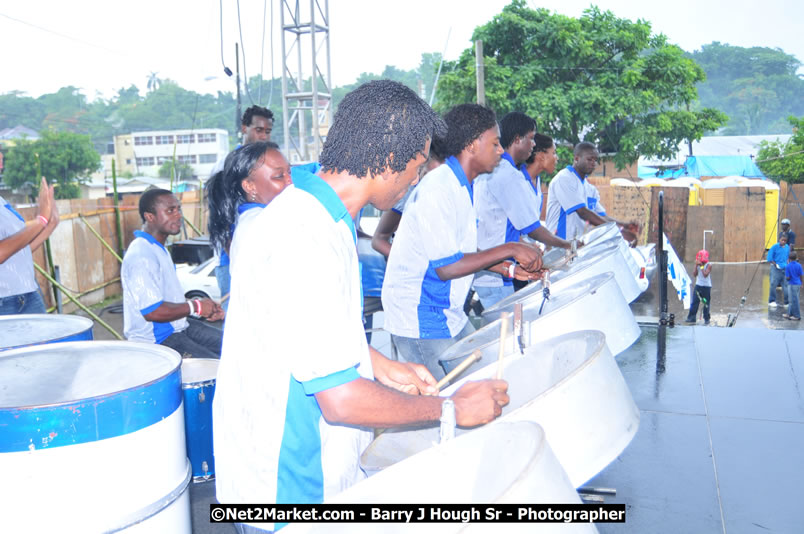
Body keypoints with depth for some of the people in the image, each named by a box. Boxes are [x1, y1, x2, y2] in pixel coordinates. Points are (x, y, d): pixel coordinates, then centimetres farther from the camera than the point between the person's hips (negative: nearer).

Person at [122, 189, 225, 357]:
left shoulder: (159, 248, 12)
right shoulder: (141, 256, -22)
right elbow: (152, 311, -28)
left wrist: (205, 307, 6)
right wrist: (195, 307, -15)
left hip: (177, 327, 10)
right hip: (154, 341, -10)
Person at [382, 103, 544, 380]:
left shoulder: (464, 187, 10)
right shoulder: (438, 189, -22)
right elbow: (446, 266, -26)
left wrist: (509, 269, 4)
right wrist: (510, 249, -22)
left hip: (450, 313, 10)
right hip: (419, 321, -10)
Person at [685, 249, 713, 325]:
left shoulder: (708, 265, -9)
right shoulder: (698, 264, 5)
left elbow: (705, 274, -21)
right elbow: (694, 274, 0)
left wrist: (701, 266, -18)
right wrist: (696, 266, -10)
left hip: (706, 286, -4)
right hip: (698, 285, 5)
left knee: (706, 303, 2)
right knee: (694, 302, 3)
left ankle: (706, 319, 12)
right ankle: (691, 318, 8)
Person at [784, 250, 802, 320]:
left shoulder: (788, 266, -15)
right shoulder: (799, 265, -3)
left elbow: (788, 278, -16)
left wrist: (785, 275, 6)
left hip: (792, 285, -6)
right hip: (798, 284, 6)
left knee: (794, 301, 3)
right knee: (792, 300, 16)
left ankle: (797, 316, 9)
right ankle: (789, 314, 24)